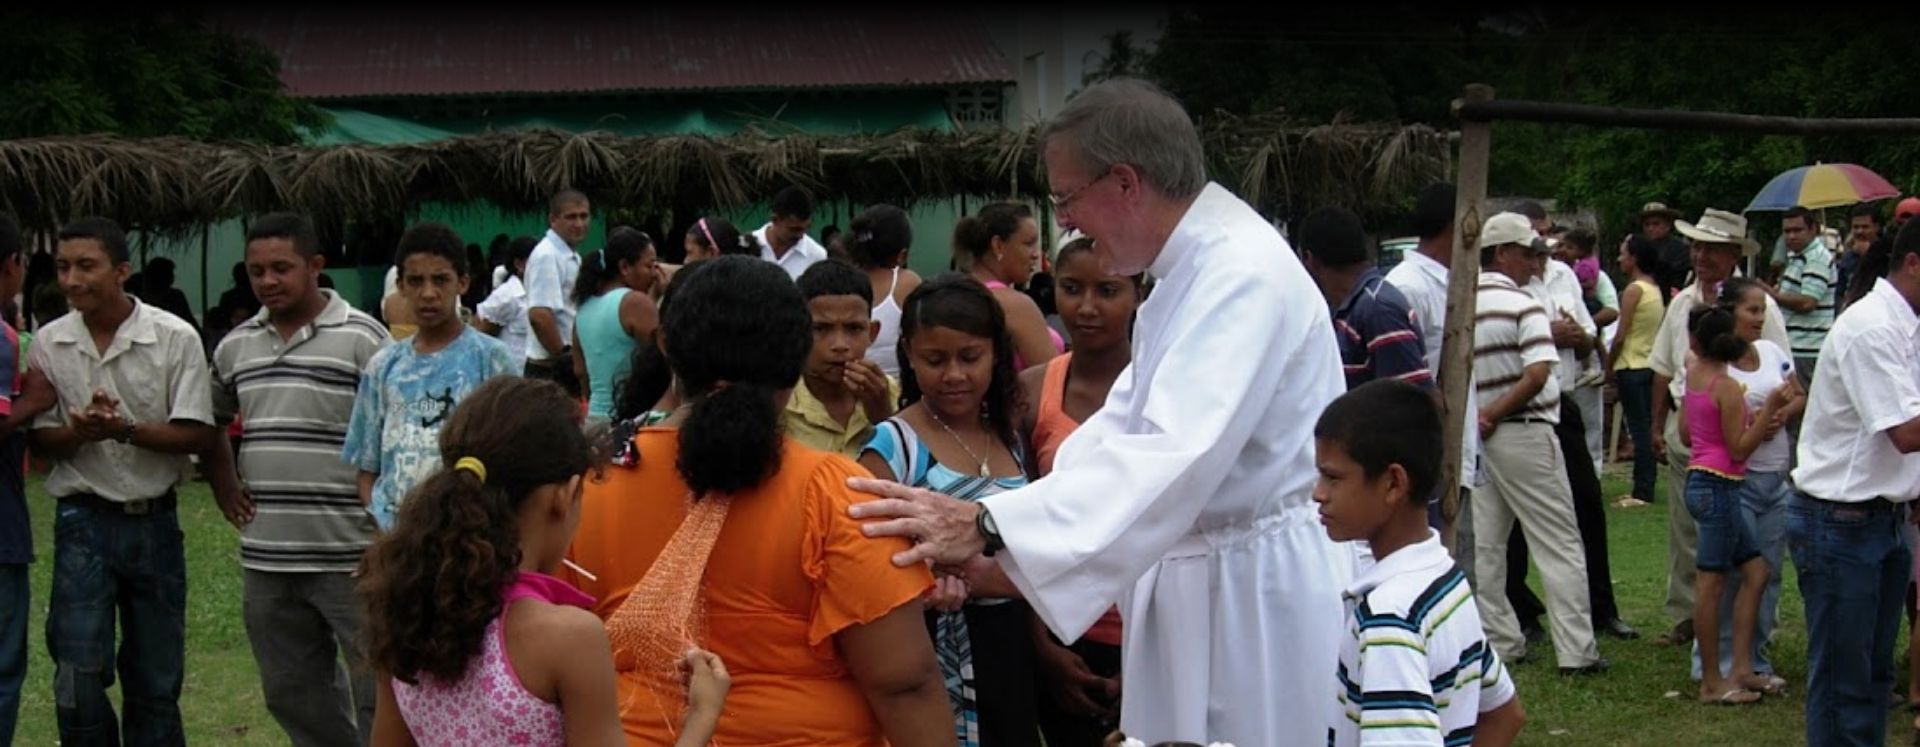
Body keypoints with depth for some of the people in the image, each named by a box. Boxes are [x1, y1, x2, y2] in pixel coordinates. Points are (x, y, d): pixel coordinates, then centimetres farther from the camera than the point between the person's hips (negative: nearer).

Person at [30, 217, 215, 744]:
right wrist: (79, 433, -19)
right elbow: (42, 439, 4)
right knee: (79, 679, -7)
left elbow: (196, 435, -8)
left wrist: (125, 430, -22)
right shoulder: (49, 344, 1)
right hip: (83, 522, 1)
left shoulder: (175, 338, -6)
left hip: (154, 521, 0)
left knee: (156, 681, 8)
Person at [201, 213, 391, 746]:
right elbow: (209, 422, 29)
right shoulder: (235, 347, 12)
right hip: (265, 560, 6)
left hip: (349, 556, -6)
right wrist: (223, 487, 16)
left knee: (376, 684, -2)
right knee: (291, 692, 15)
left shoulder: (362, 338, -7)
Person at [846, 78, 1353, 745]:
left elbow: (1175, 457, -32)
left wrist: (989, 524, -35)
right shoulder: (1189, 273, 12)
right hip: (1200, 583, 9)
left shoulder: (1245, 275, -21)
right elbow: (1121, 429, 10)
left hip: (1262, 593, -9)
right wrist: (978, 541, -2)